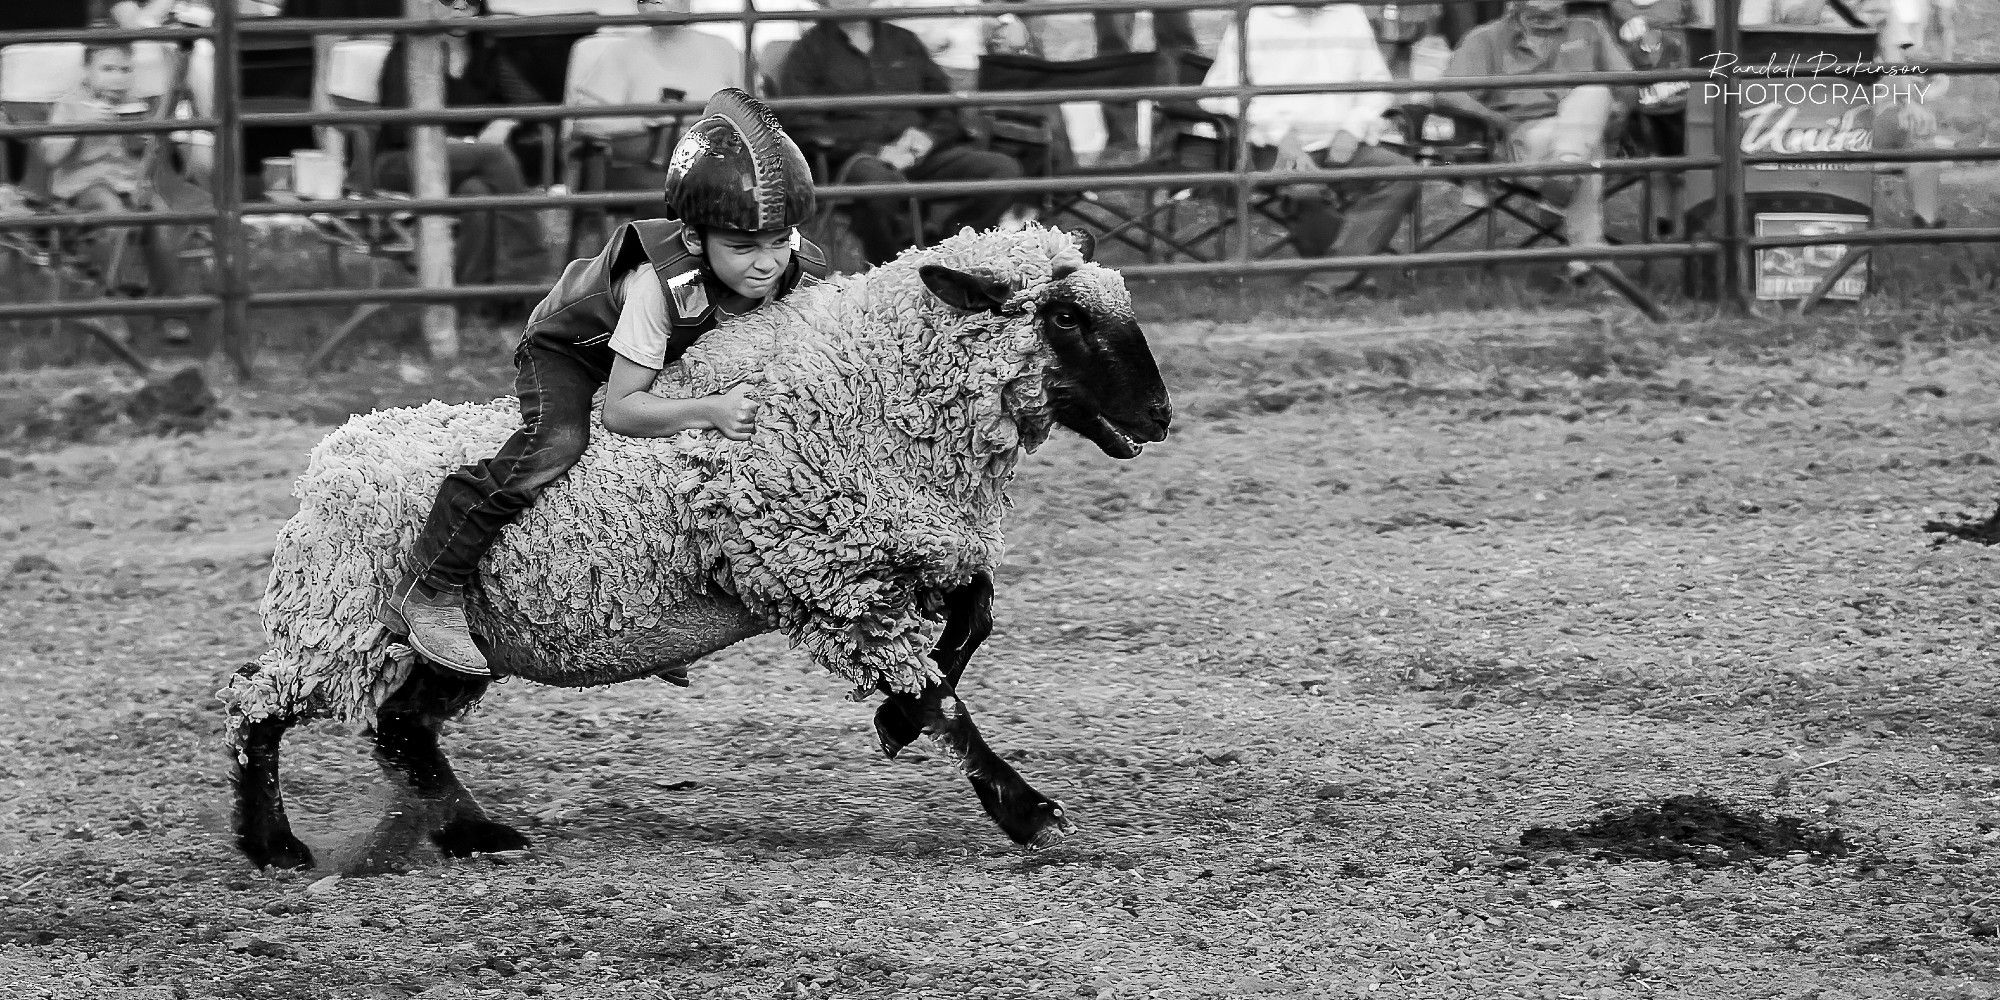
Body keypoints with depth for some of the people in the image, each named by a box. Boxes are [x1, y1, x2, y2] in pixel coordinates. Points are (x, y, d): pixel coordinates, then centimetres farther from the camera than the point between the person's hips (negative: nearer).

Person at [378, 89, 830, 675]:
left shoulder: (800, 274, -25)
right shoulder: (659, 282, -41)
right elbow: (619, 408, -39)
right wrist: (709, 412, -51)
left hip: (678, 362, 7)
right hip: (569, 348, -7)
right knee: (554, 445, -31)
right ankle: (426, 593, -26)